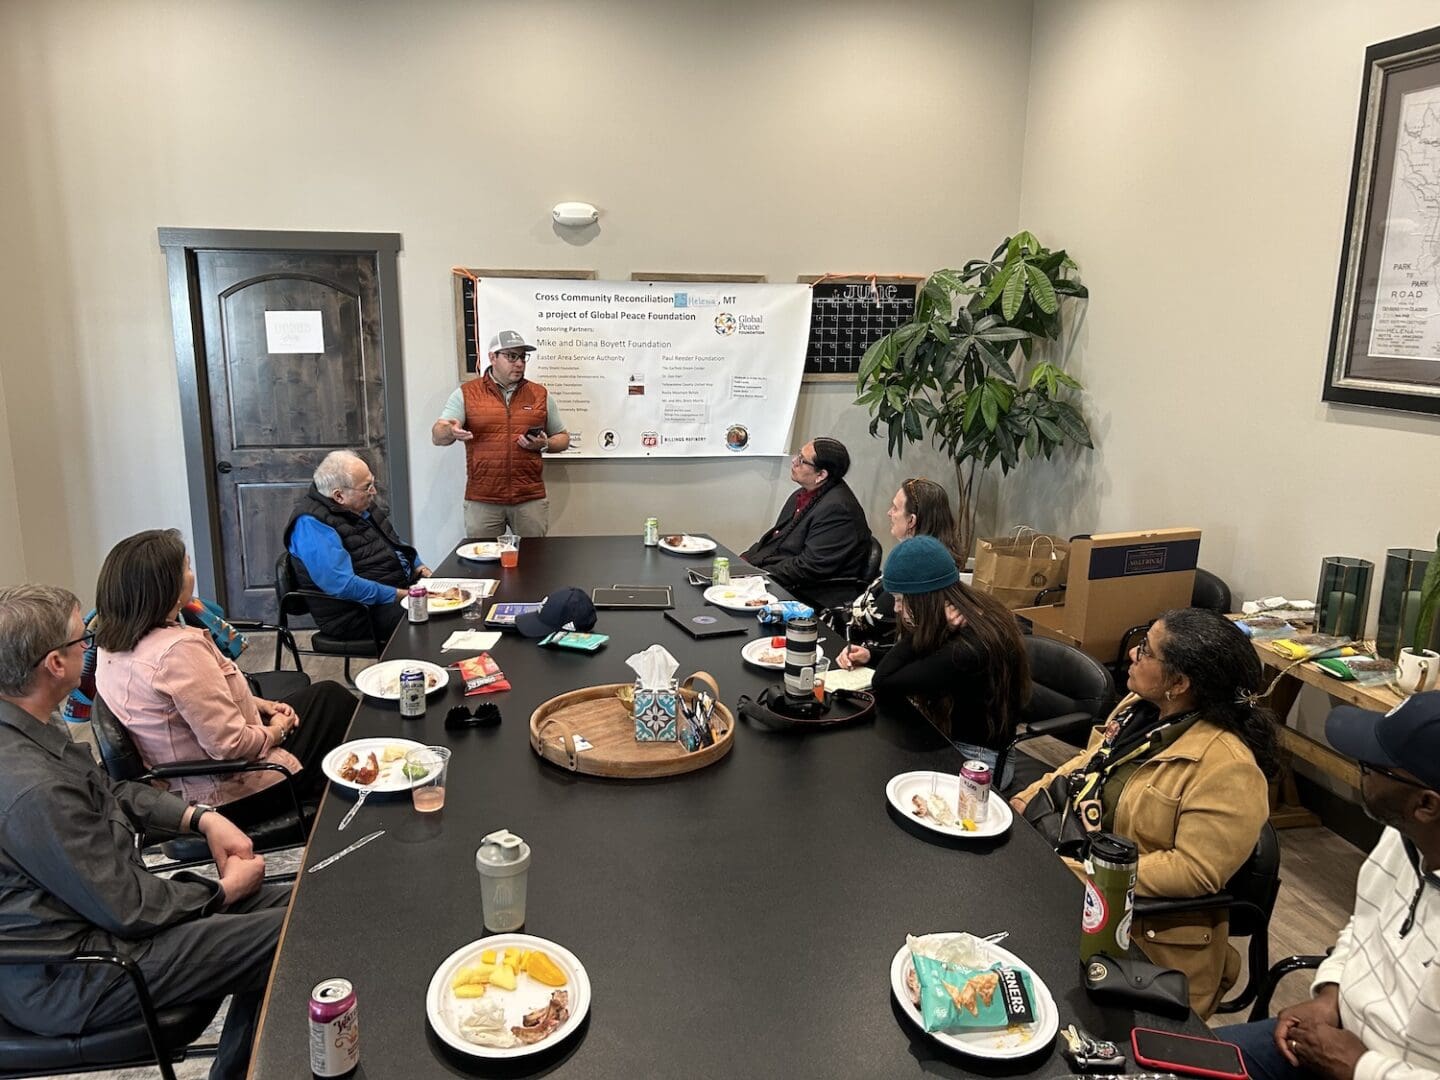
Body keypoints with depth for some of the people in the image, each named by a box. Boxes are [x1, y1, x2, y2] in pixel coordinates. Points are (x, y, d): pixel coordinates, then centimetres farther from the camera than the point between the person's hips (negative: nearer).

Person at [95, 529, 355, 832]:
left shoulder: (115, 644, -2)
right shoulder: (180, 649, -32)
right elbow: (229, 744, -30)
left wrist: (260, 705, 6)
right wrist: (277, 731, -11)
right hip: (230, 797, -9)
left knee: (326, 694, 19)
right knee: (334, 703, 10)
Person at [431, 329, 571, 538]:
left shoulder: (540, 394, 9)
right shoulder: (466, 393, 3)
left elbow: (563, 438, 16)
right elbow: (437, 436, -4)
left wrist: (544, 445, -6)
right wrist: (450, 432, -27)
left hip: (531, 499, 1)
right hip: (481, 501, -1)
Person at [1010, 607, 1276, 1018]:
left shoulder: (1226, 767, -23)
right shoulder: (1141, 705, 3)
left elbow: (1194, 870, -24)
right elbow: (1089, 763, 17)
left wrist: (1080, 875, -25)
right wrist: (1033, 796, 0)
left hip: (1145, 934, -8)